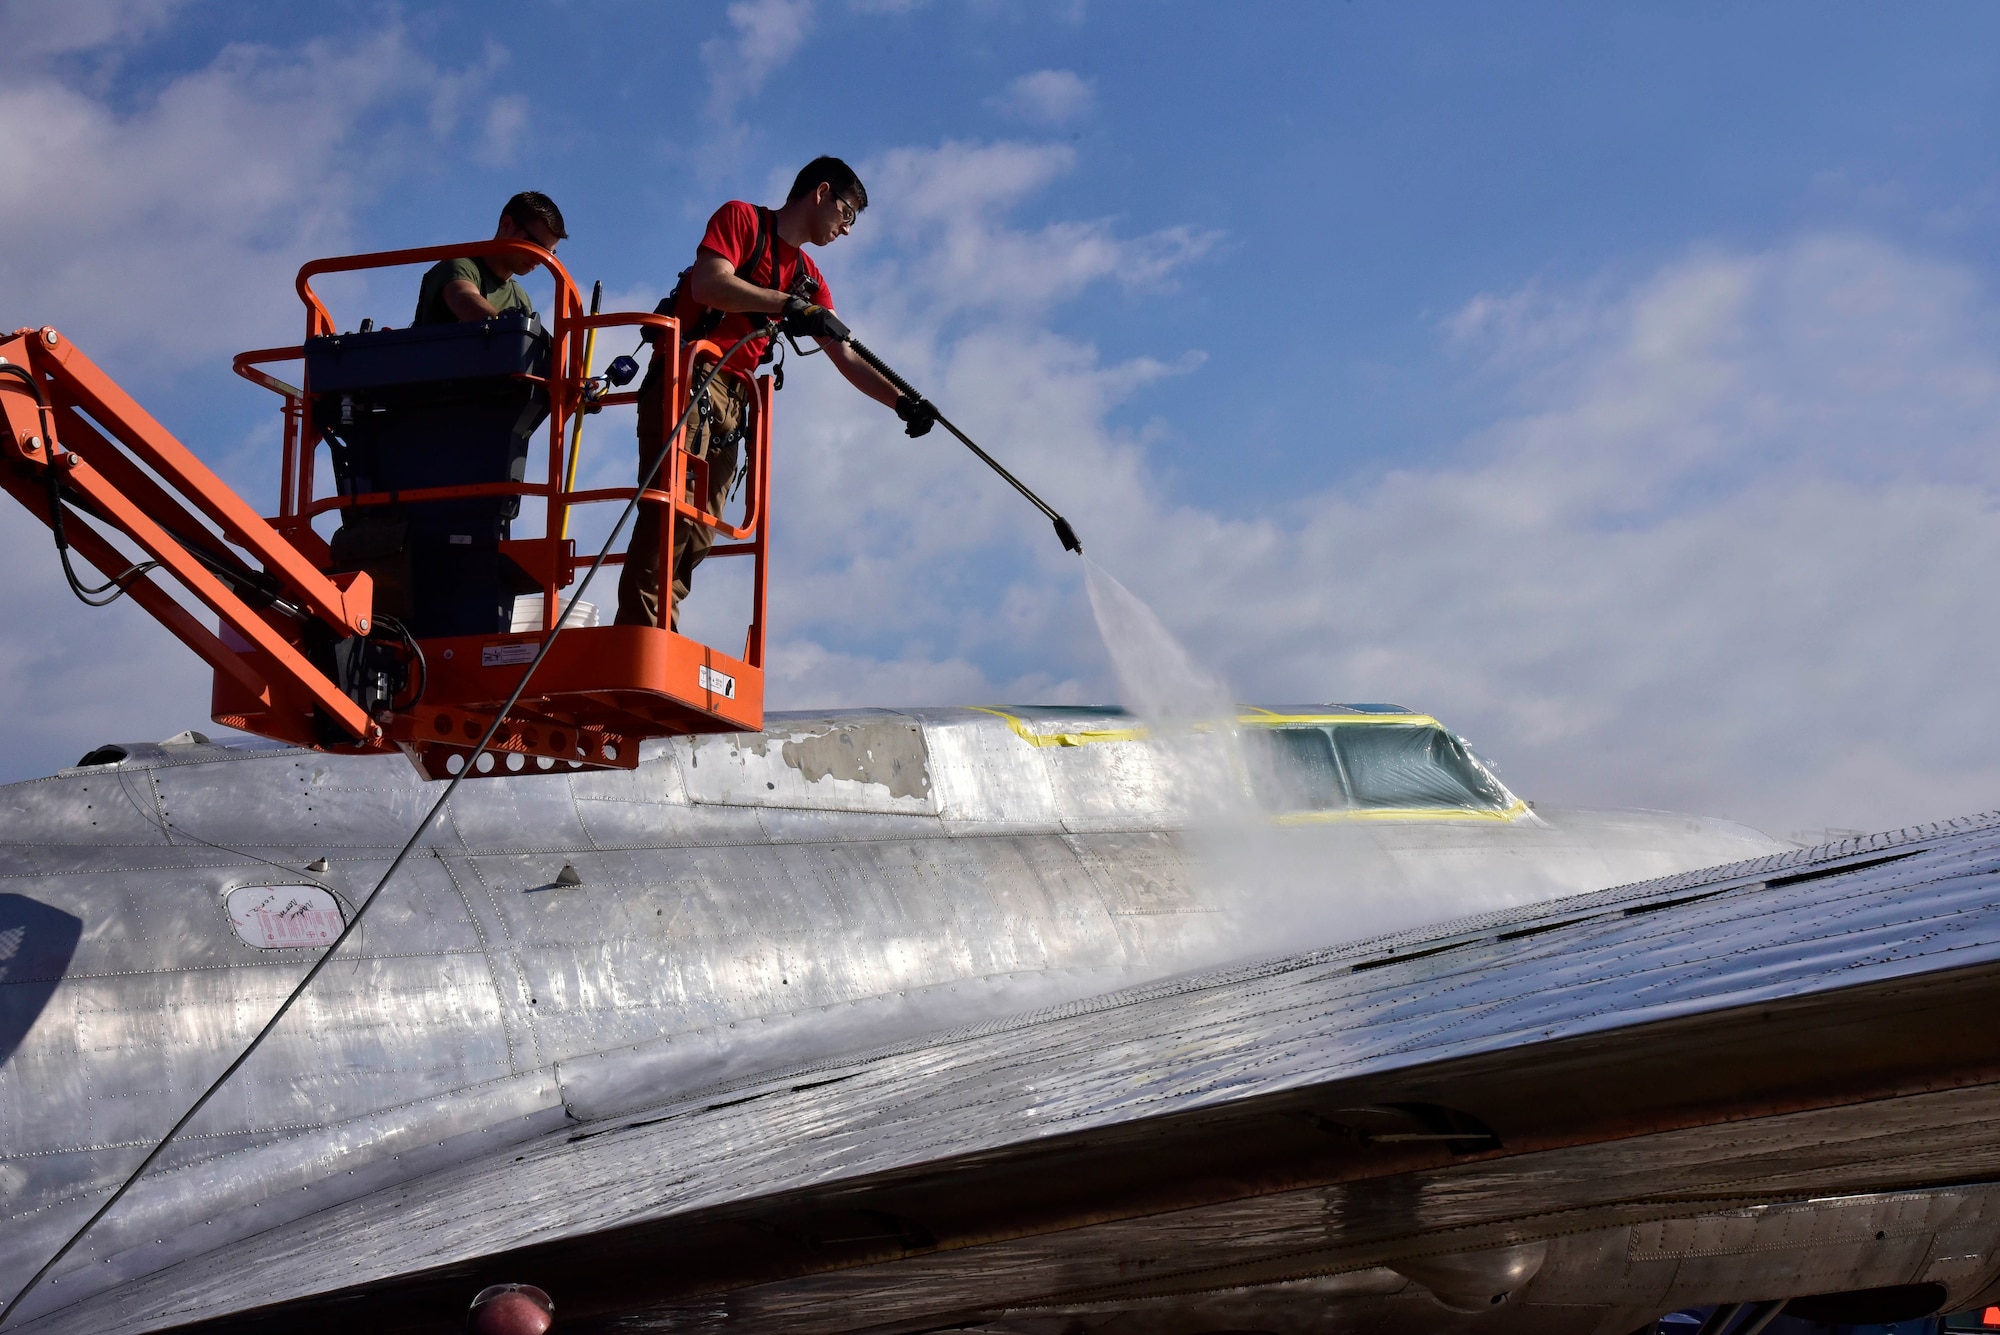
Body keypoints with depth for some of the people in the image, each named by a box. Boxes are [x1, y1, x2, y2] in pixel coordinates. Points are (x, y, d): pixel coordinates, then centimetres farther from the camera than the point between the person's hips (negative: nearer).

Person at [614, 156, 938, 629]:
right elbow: (708, 284, -14)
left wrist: (902, 402, 10)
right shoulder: (741, 218, 4)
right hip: (688, 376, -8)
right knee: (674, 515, -21)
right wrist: (790, 305, -17)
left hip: (733, 400, 8)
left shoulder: (808, 278, 23)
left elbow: (846, 359, 22)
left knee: (698, 538, -3)